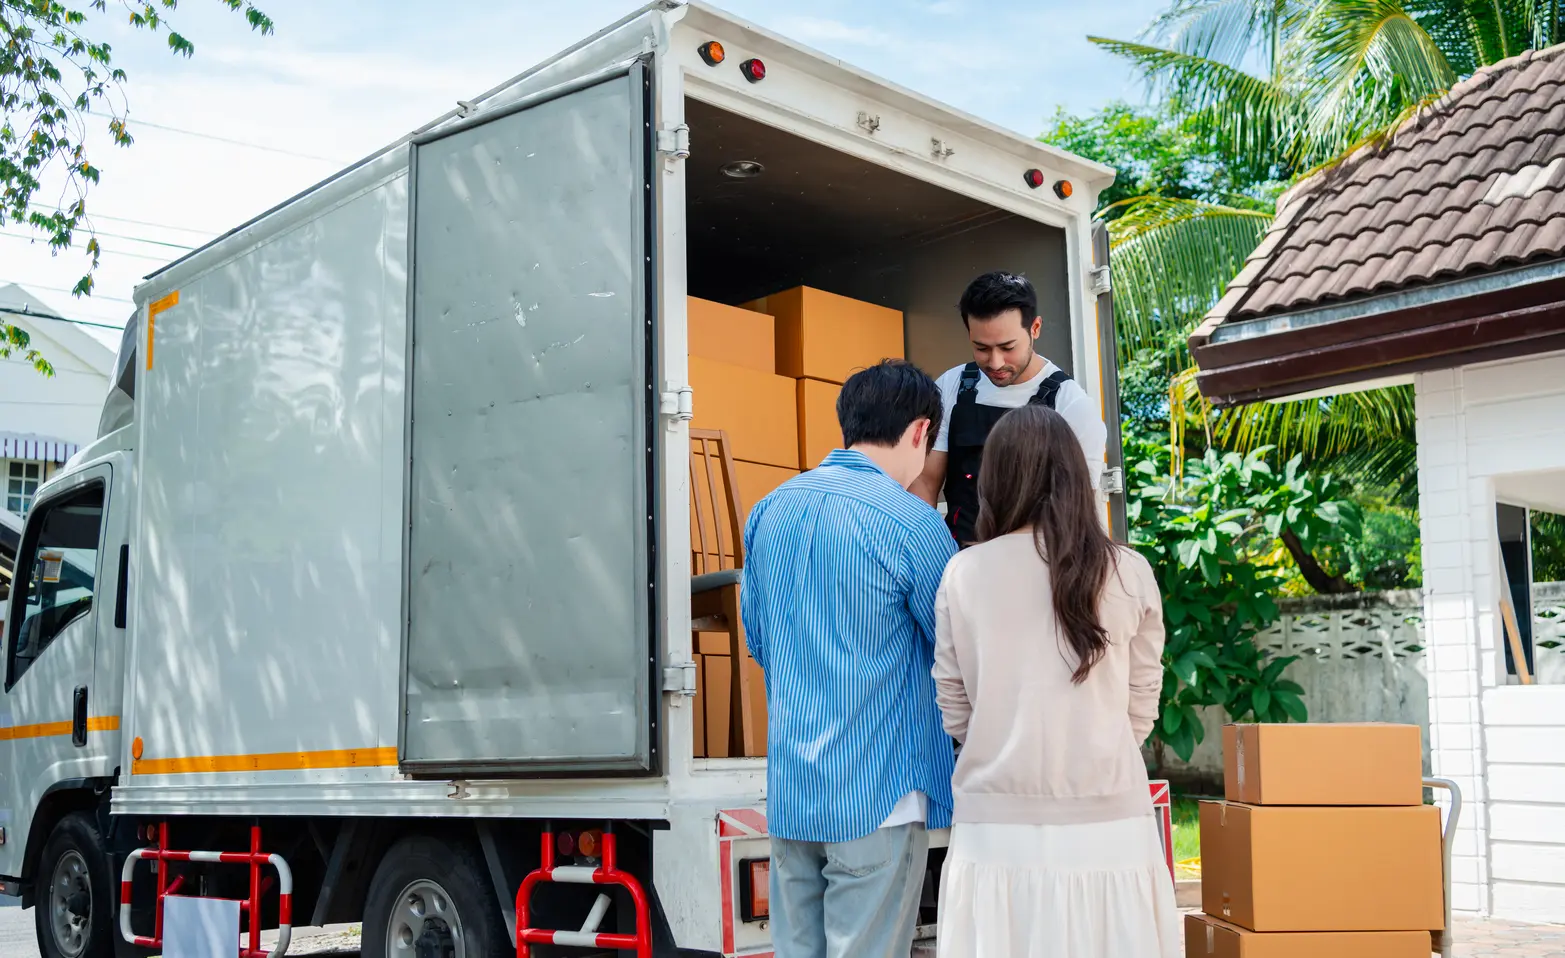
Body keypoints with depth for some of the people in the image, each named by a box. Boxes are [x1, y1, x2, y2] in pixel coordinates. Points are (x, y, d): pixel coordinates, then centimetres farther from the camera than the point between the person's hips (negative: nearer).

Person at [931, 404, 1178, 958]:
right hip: (1106, 823, 1)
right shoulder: (1129, 574, -3)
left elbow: (954, 713, 4)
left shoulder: (964, 574, -5)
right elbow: (1141, 711, 5)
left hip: (1000, 825, 0)